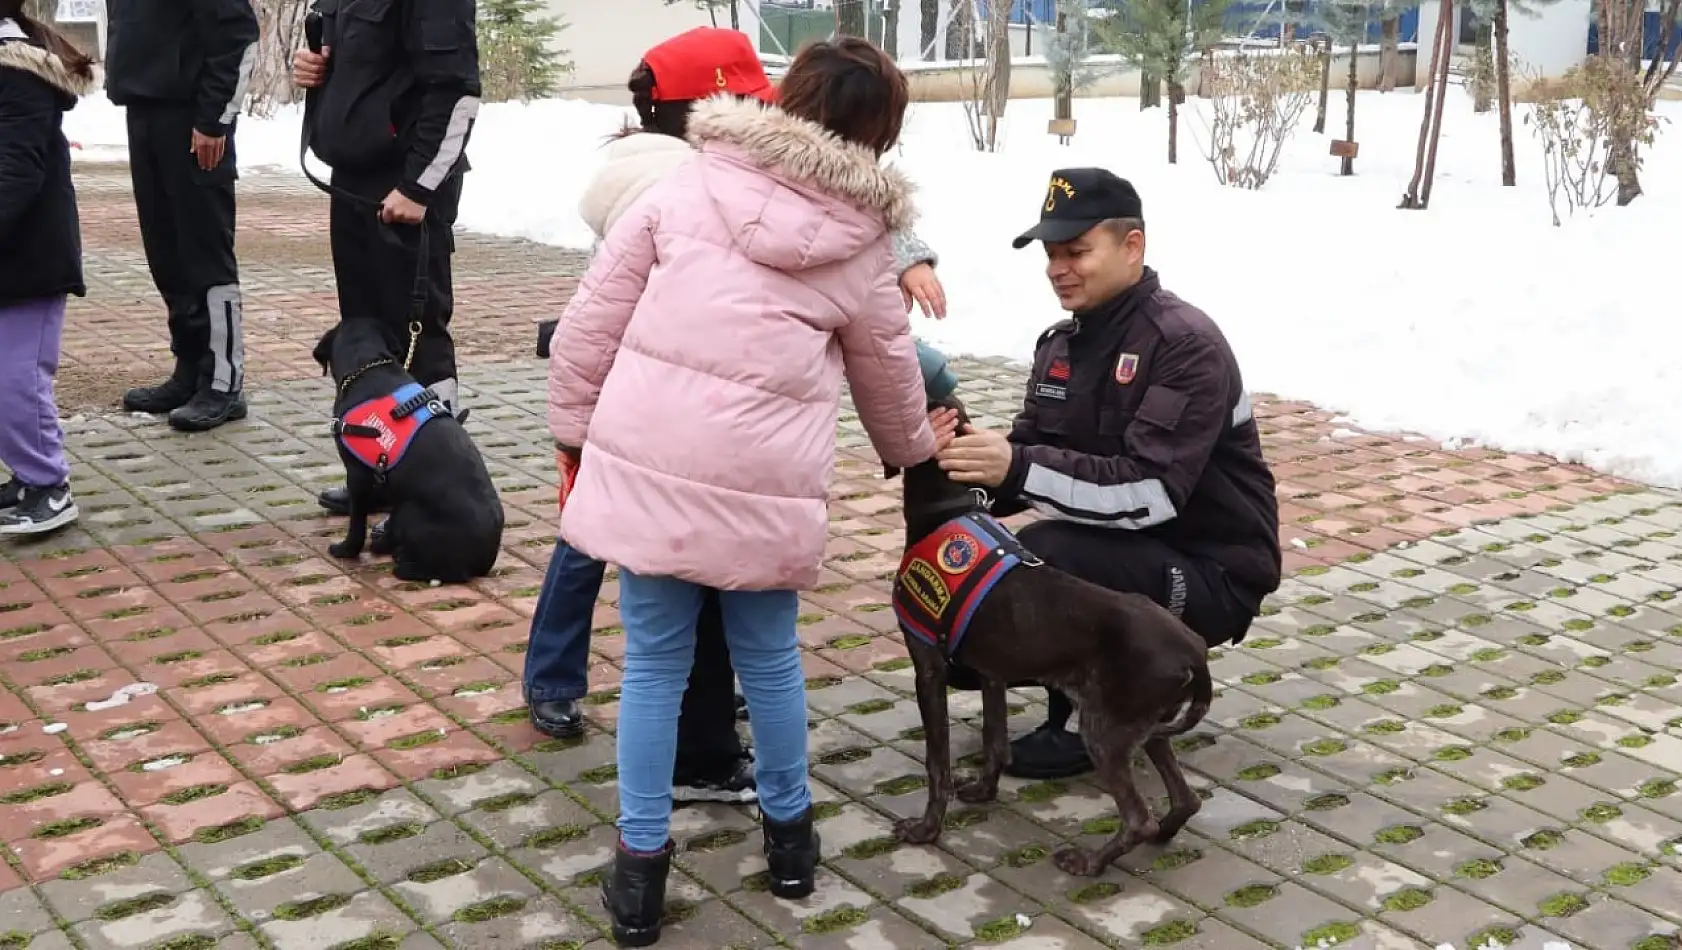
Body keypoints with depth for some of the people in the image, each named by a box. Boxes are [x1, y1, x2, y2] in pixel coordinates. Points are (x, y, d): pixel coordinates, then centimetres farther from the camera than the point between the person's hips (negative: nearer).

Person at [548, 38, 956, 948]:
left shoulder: (685, 186, 4)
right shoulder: (862, 250, 5)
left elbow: (590, 324, 3)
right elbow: (890, 385, 20)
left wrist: (576, 436, 14)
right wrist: (916, 449, 40)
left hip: (643, 465, 0)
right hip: (763, 488, 0)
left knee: (653, 665, 13)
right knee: (769, 660, 19)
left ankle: (640, 864, 20)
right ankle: (788, 833, 37)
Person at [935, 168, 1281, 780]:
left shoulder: (1187, 344, -20)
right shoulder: (1060, 344, 6)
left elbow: (1152, 491, -31)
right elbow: (1029, 459, -1)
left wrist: (1018, 470, -39)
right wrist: (972, 465, -24)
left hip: (1209, 572, -8)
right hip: (1119, 553, 8)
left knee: (1043, 558, -32)